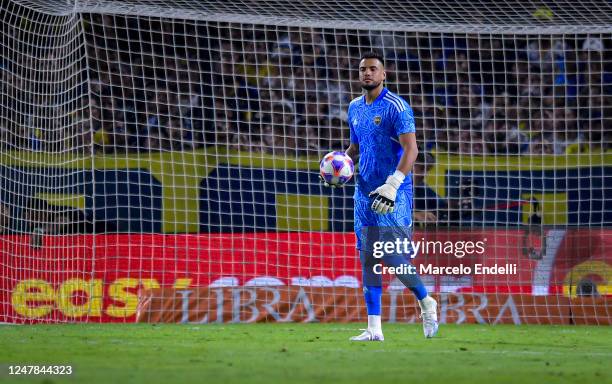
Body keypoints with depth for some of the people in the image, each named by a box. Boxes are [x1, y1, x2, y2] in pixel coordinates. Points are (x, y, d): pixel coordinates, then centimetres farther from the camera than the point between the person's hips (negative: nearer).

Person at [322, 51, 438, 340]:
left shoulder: (396, 106, -9)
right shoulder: (355, 108, 14)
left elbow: (411, 149, -16)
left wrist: (391, 186, -25)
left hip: (393, 195, -7)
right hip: (365, 190, 7)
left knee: (393, 258, -12)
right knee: (367, 259, 2)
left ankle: (426, 303, 13)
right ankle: (374, 329, 4)